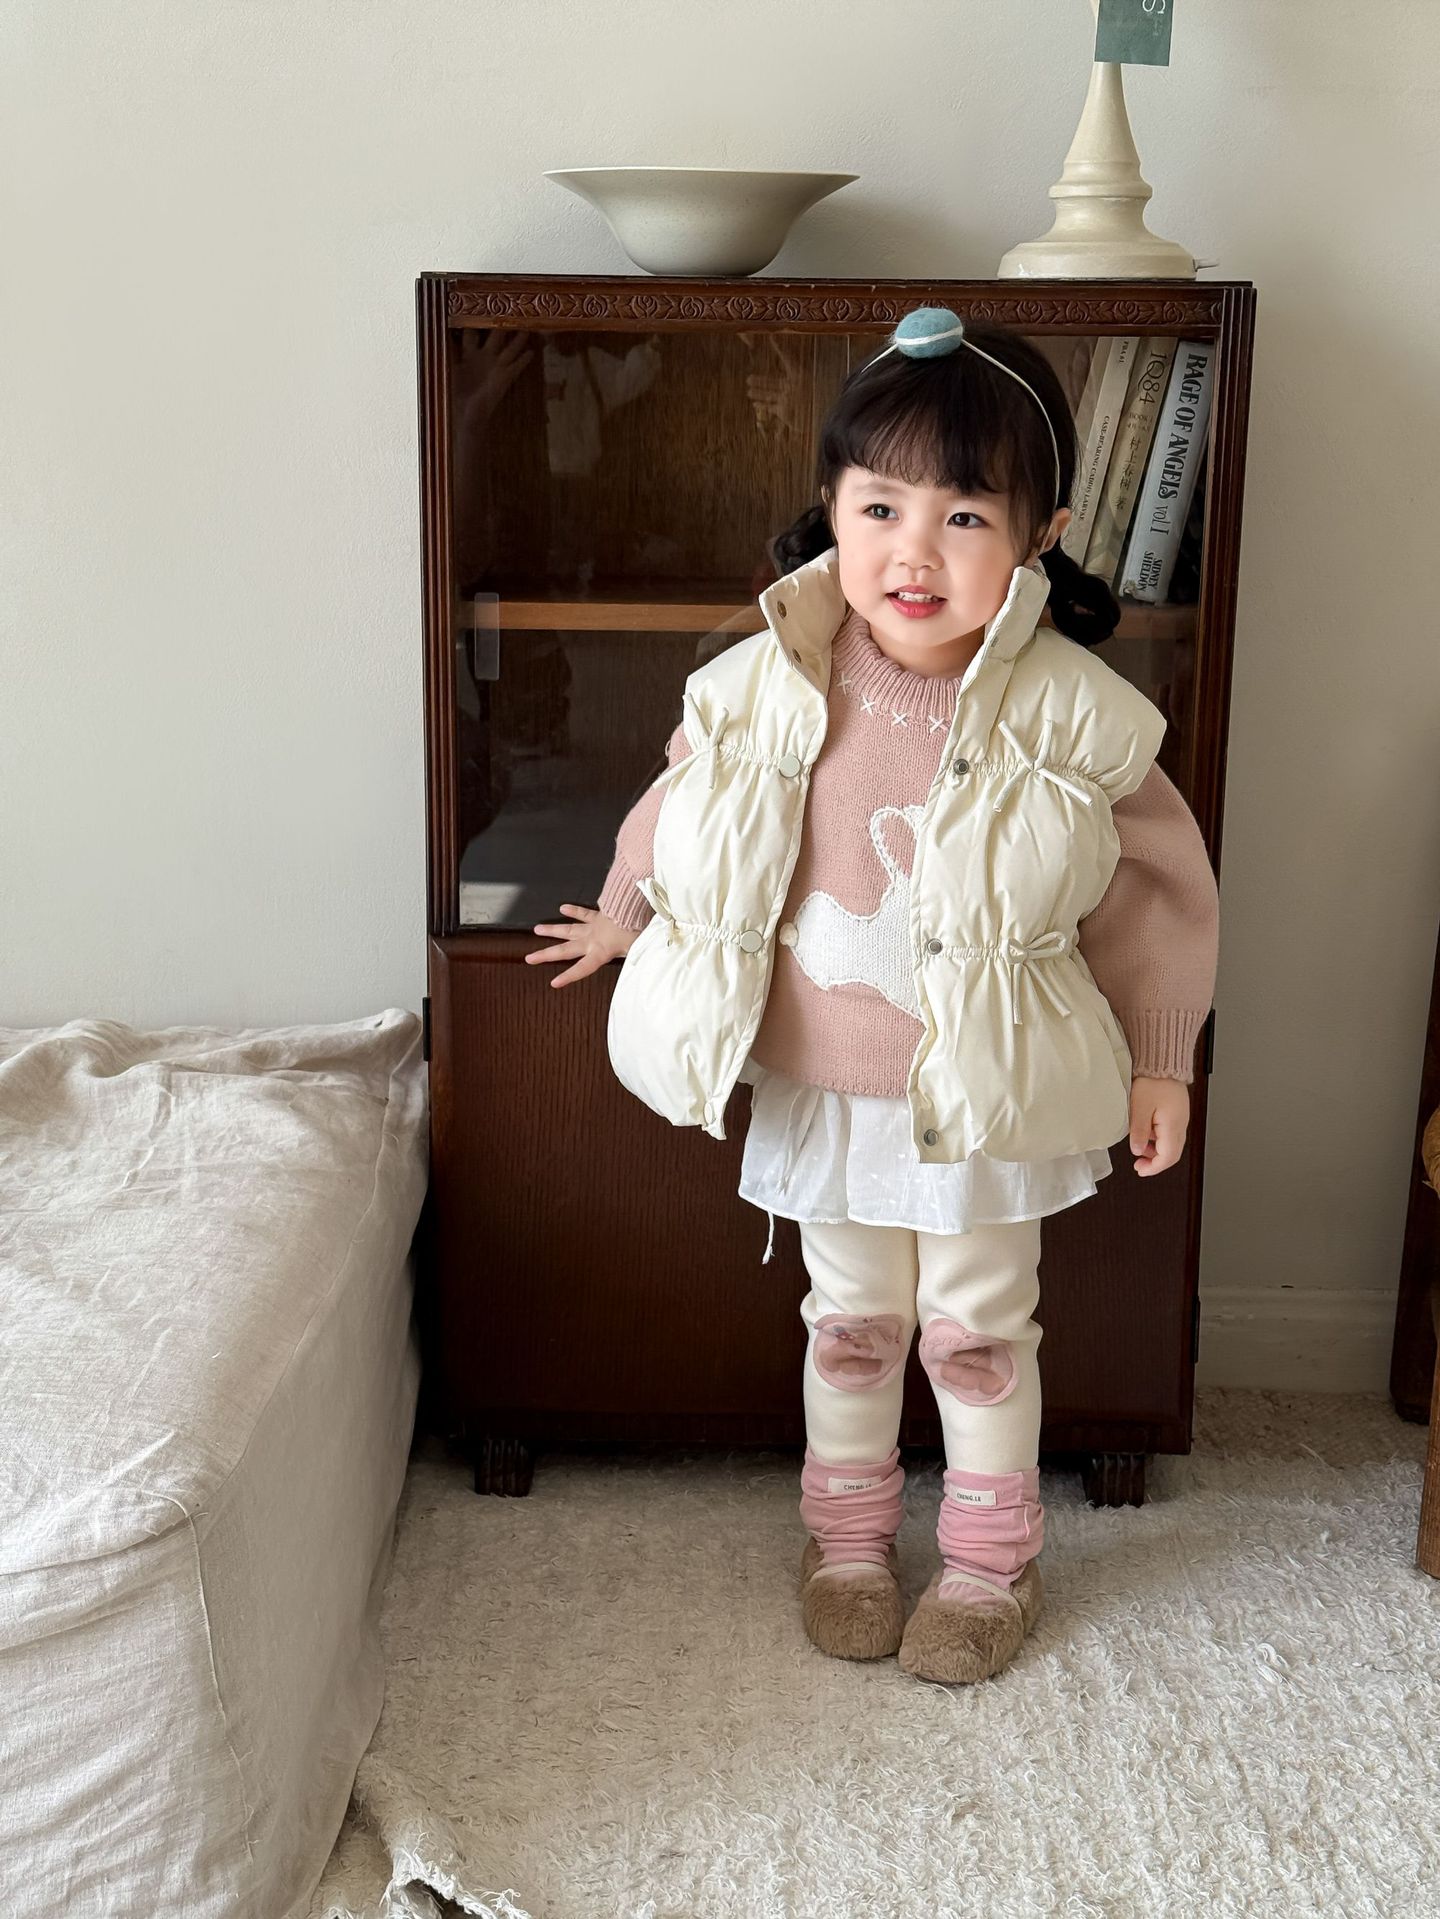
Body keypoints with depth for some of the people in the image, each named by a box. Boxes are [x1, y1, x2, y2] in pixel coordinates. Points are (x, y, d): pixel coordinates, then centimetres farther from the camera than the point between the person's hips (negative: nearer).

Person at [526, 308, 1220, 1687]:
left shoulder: (1071, 711, -17)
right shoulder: (768, 689, -13)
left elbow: (1153, 885, -3)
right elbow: (684, 809, 8)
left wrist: (1159, 1059, 2)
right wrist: (622, 916, 23)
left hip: (993, 1092, -1)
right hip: (824, 1087, 2)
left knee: (979, 1329, 16)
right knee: (849, 1323, 19)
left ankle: (992, 1560, 38)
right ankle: (847, 1537, 42)